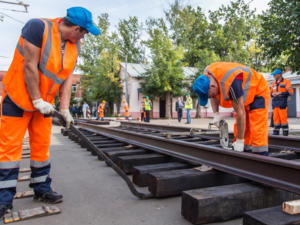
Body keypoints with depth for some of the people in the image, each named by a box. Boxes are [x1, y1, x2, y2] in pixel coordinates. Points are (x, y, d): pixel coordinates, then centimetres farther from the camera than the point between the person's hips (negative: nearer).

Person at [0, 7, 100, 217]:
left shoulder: (74, 45, 3)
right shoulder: (38, 27, -18)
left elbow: (67, 77, 1)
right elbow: (30, 66, -21)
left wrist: (65, 108, -5)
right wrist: (37, 100, -18)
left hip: (44, 101, 6)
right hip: (19, 96, -6)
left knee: (42, 145, 8)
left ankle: (42, 188, 19)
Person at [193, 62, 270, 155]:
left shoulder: (231, 84, -40)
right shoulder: (207, 77, -15)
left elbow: (240, 113, -33)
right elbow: (214, 98, 5)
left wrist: (240, 141, -26)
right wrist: (216, 115, -9)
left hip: (258, 92, -8)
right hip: (244, 97, 8)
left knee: (257, 131, -16)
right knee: (239, 126, 6)